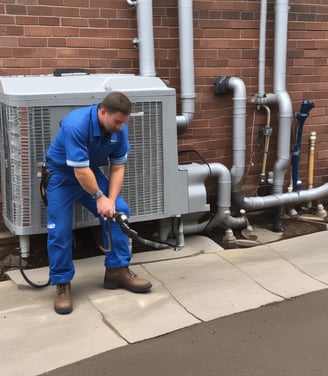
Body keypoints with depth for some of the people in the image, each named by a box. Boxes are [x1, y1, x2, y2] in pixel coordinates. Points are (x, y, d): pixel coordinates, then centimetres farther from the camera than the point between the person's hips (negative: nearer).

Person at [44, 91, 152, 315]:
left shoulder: (119, 128, -15)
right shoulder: (76, 126, -35)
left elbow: (118, 167, -8)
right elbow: (80, 171, -31)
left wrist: (110, 200, -18)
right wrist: (99, 197, -20)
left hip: (92, 172, 6)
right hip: (61, 175, -5)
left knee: (120, 211, -6)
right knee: (60, 230, -13)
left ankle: (117, 270, 2)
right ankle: (62, 284, 2)